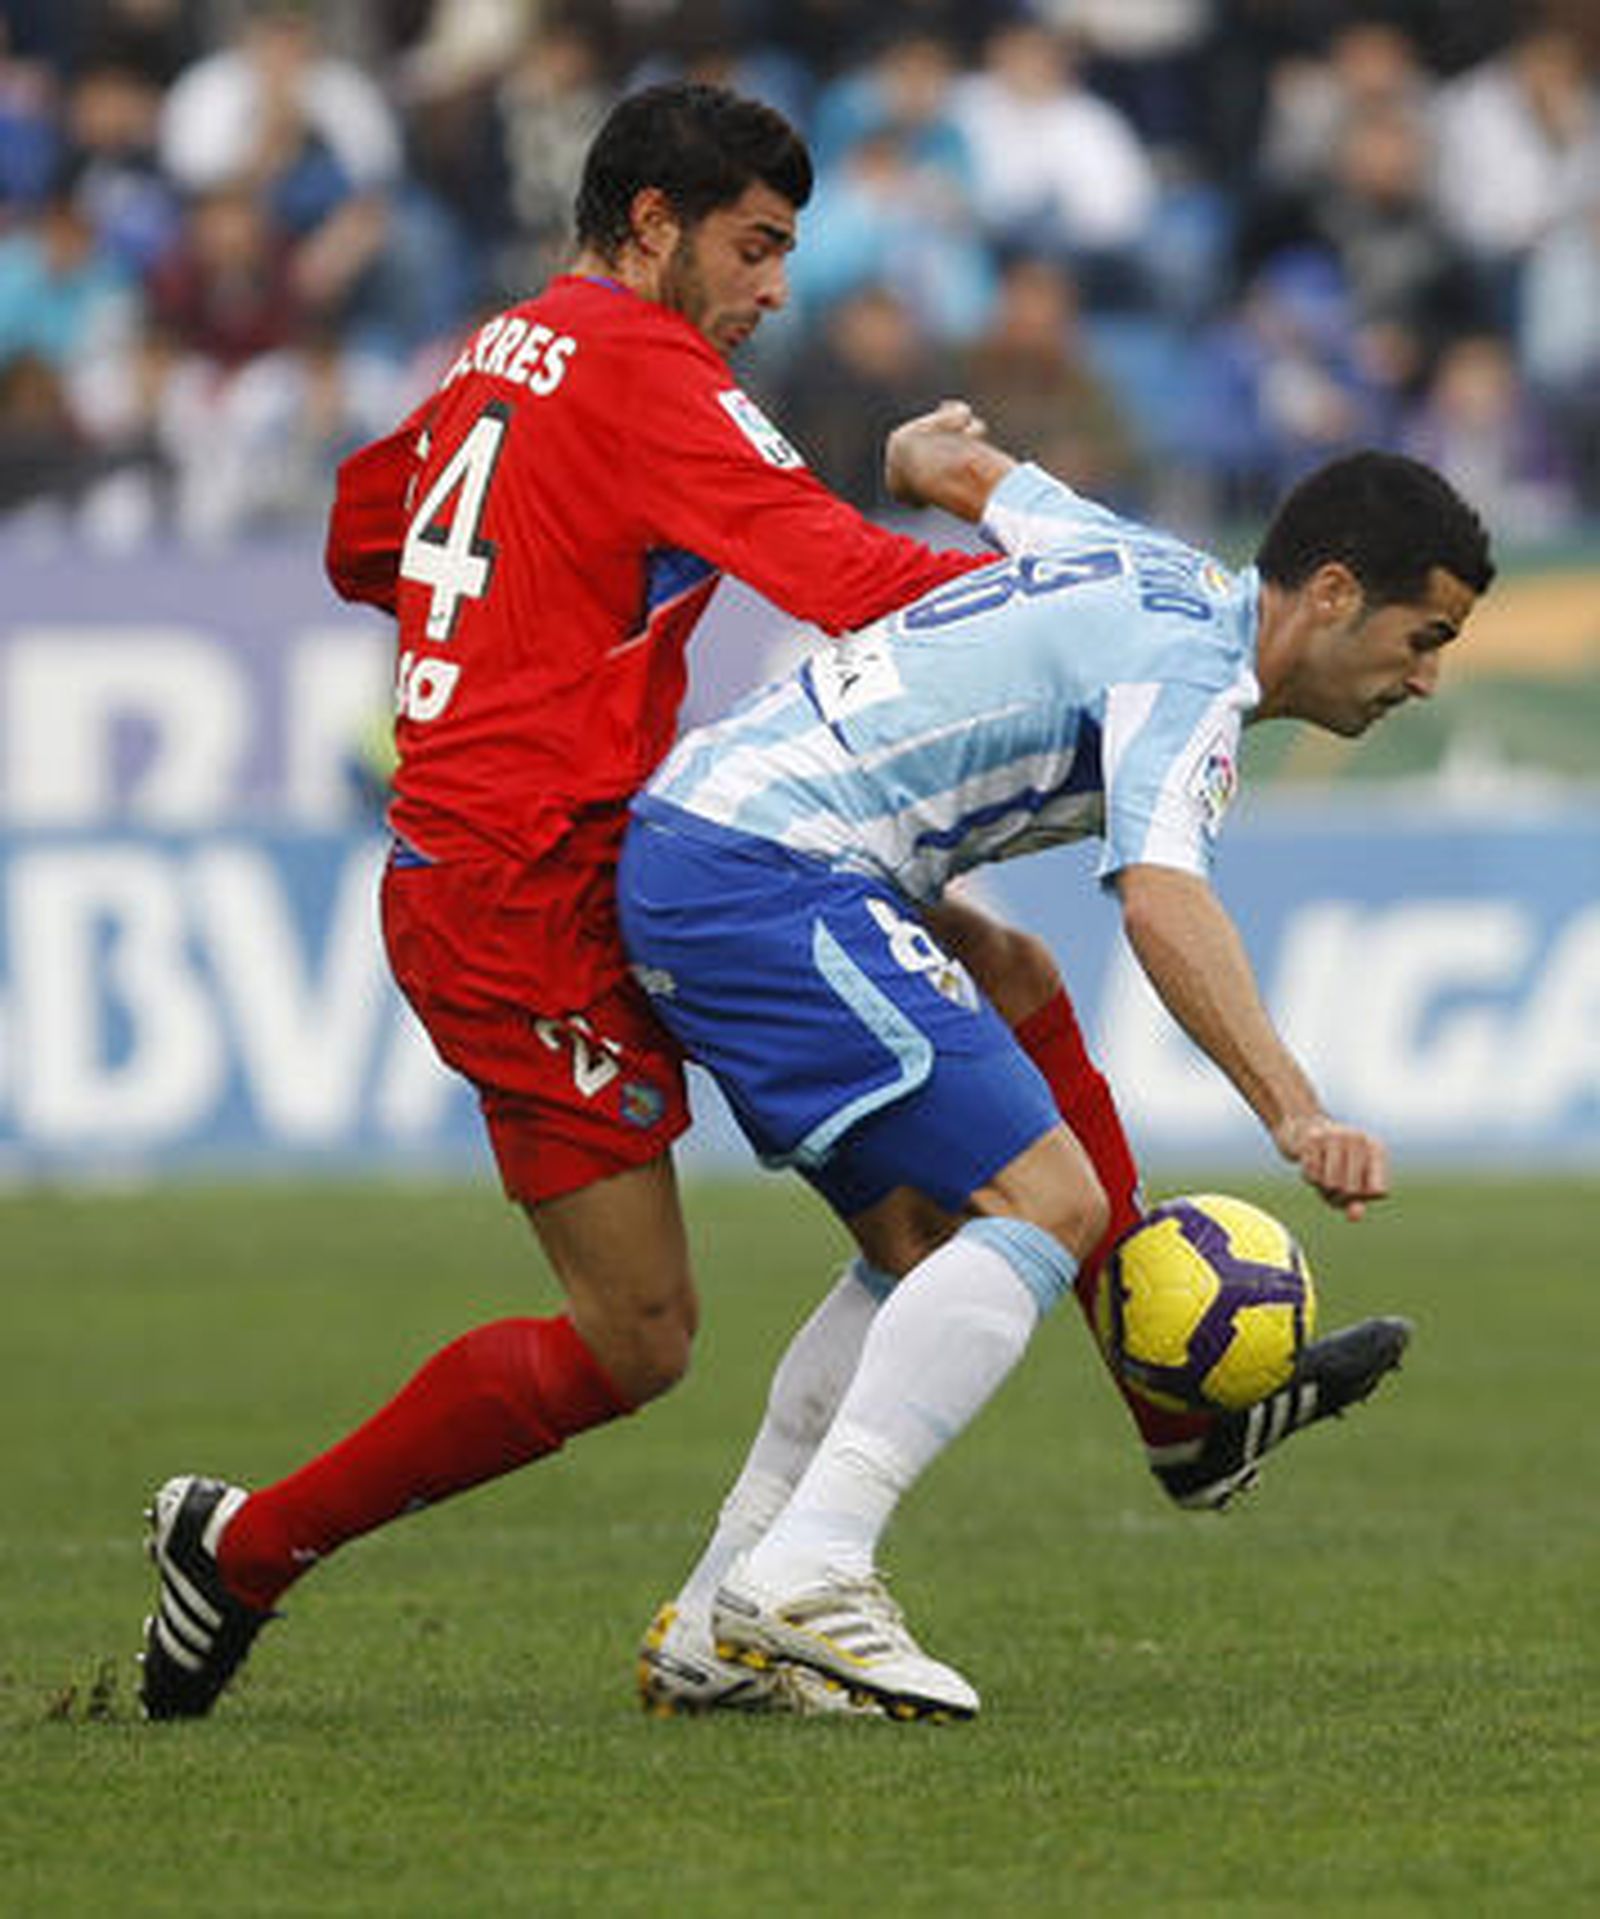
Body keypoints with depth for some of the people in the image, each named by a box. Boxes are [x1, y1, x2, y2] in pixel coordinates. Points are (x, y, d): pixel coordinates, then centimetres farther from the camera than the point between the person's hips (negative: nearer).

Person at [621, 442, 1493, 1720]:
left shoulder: (1140, 565, 18)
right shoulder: (1189, 669, -12)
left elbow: (998, 481, 40)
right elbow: (1160, 900, -30)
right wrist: (1297, 1115, -41)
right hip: (774, 878, -11)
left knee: (927, 1246, 14)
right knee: (1047, 1206, -15)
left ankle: (715, 1632, 12)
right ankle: (807, 1577, -22)